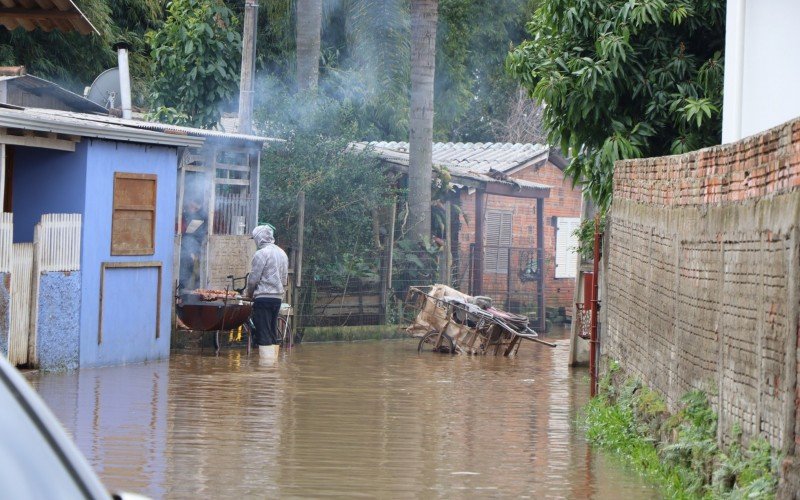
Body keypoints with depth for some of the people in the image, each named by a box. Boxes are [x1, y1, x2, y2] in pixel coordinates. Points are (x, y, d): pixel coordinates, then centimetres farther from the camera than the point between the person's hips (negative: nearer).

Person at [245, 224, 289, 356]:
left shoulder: (261, 253, -12)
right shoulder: (282, 253, 14)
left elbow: (253, 278, -11)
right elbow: (285, 279, 17)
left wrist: (249, 292, 6)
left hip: (263, 297, -8)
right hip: (278, 297, 8)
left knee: (263, 335, -7)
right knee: (273, 334, 13)